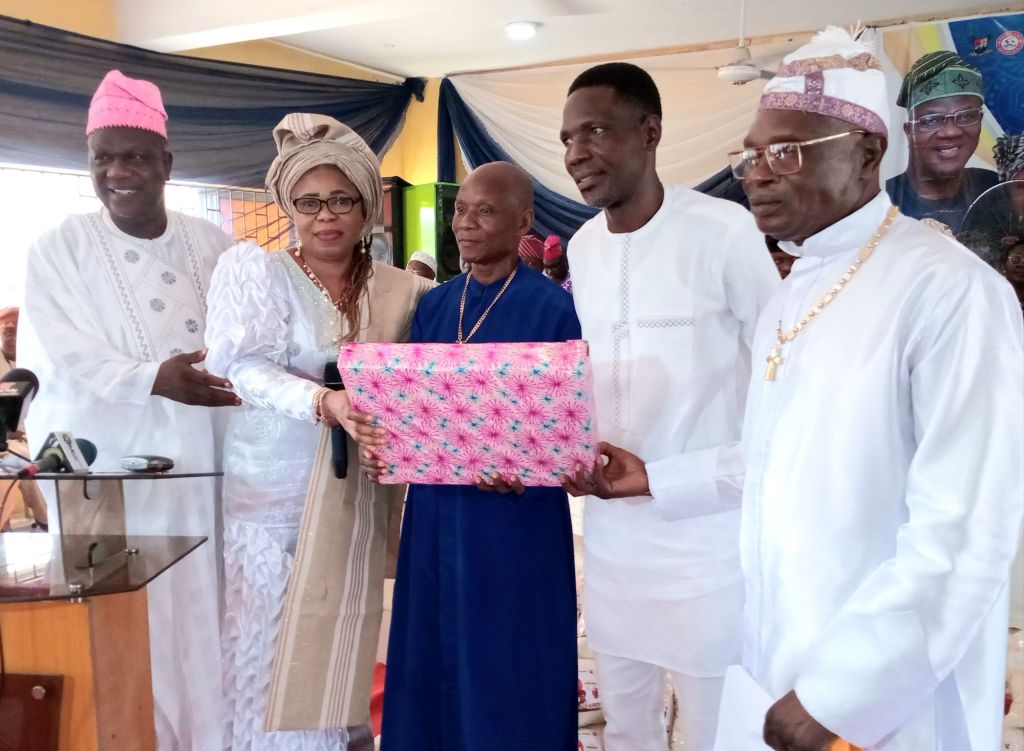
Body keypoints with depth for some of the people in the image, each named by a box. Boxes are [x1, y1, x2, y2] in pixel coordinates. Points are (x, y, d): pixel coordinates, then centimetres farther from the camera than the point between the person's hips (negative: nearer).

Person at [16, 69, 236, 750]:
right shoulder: (59, 248, 2)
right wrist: (154, 379, -25)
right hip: (108, 468, -2)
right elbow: (62, 355, -10)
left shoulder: (212, 245, 9)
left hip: (203, 463, 2)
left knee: (203, 617, 7)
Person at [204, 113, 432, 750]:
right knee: (261, 666, 6)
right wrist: (325, 402, -30)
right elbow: (245, 369, -15)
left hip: (350, 506, 2)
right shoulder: (252, 268, -2)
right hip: (263, 499, -1)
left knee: (330, 664, 9)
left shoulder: (403, 291, 4)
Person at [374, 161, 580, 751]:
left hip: (516, 520, -5)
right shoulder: (434, 305, 7)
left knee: (509, 669, 9)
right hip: (436, 513, 6)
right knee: (437, 658, 18)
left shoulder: (551, 308, -10)